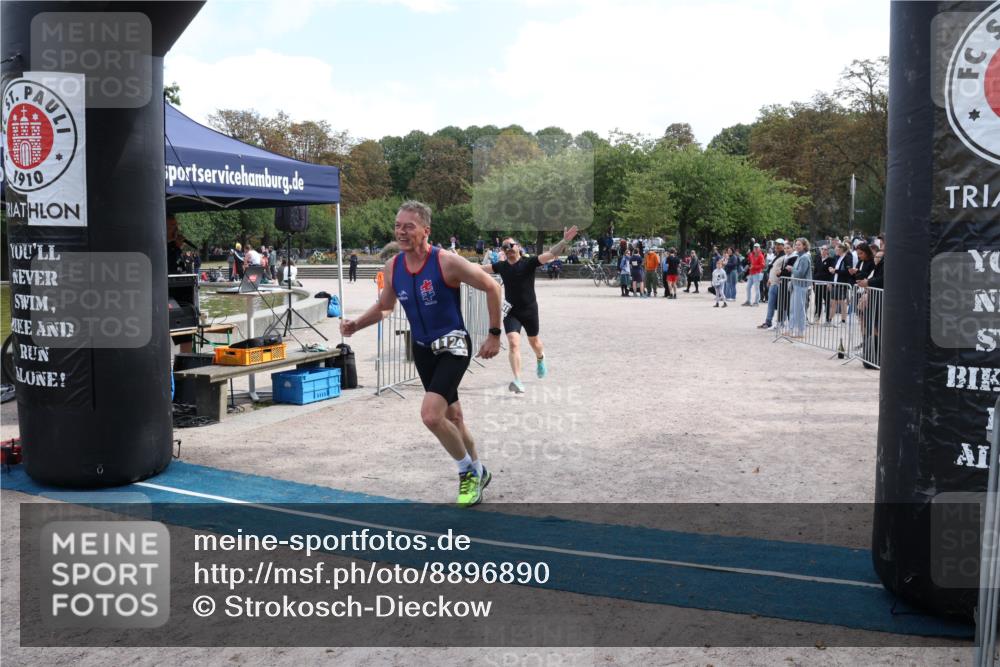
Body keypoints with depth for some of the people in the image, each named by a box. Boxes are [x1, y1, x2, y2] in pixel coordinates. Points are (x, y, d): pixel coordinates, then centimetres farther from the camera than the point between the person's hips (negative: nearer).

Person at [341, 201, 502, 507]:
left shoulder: (447, 262, -19)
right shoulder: (392, 267, -2)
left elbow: (492, 288, -10)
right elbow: (384, 305, 15)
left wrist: (494, 335, -9)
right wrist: (356, 325, -3)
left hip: (453, 346, -6)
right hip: (422, 349, 6)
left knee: (431, 415, -21)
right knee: (451, 416, 16)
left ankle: (468, 471, 5)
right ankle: (477, 471, 39)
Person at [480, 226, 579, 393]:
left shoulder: (529, 263, -12)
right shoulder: (501, 266, -1)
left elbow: (551, 254, -24)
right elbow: (482, 268, 17)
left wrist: (564, 241, -37)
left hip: (529, 310, -1)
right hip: (511, 311, 2)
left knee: (534, 342, 19)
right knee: (513, 343, -16)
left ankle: (540, 359, 54)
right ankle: (518, 381, -17)